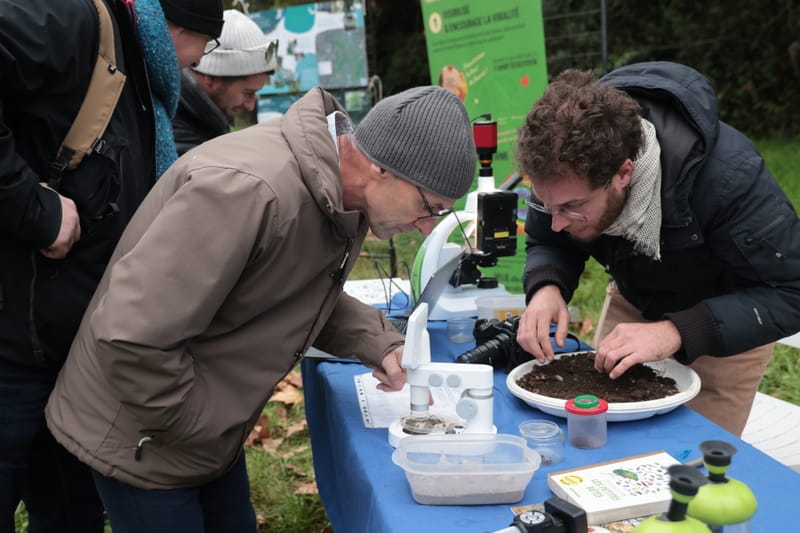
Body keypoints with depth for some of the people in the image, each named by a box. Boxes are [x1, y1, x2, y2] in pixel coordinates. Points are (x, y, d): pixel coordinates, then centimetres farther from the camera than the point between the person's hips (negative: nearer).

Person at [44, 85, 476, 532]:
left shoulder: (343, 193, -5)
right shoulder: (248, 190, -35)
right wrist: (195, 431, -19)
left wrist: (380, 344, -6)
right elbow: (130, 338, -34)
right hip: (141, 442, -8)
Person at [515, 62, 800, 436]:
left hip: (727, 320, -4)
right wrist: (547, 288, -32)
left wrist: (677, 332, -44)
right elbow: (548, 244, -8)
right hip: (634, 301, 4)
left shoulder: (727, 173, -38)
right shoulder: (565, 169, -26)